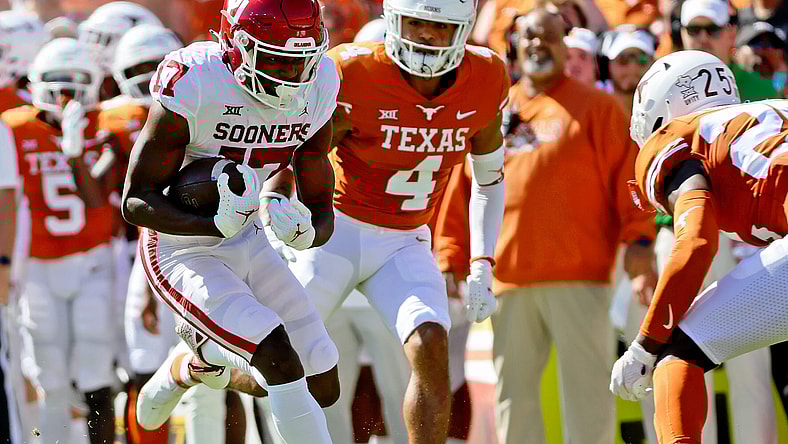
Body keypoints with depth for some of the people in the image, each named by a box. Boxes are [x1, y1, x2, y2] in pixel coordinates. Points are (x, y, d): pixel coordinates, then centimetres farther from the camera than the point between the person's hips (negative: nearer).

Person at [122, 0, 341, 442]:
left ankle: (193, 364, 28)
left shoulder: (316, 90, -8)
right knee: (278, 353, -26)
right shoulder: (193, 83, -25)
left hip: (247, 241, 7)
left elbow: (322, 209, -1)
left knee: (323, 388, 5)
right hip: (181, 250, -7)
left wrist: (306, 232, -26)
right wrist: (214, 225, -37)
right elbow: (135, 201, -20)